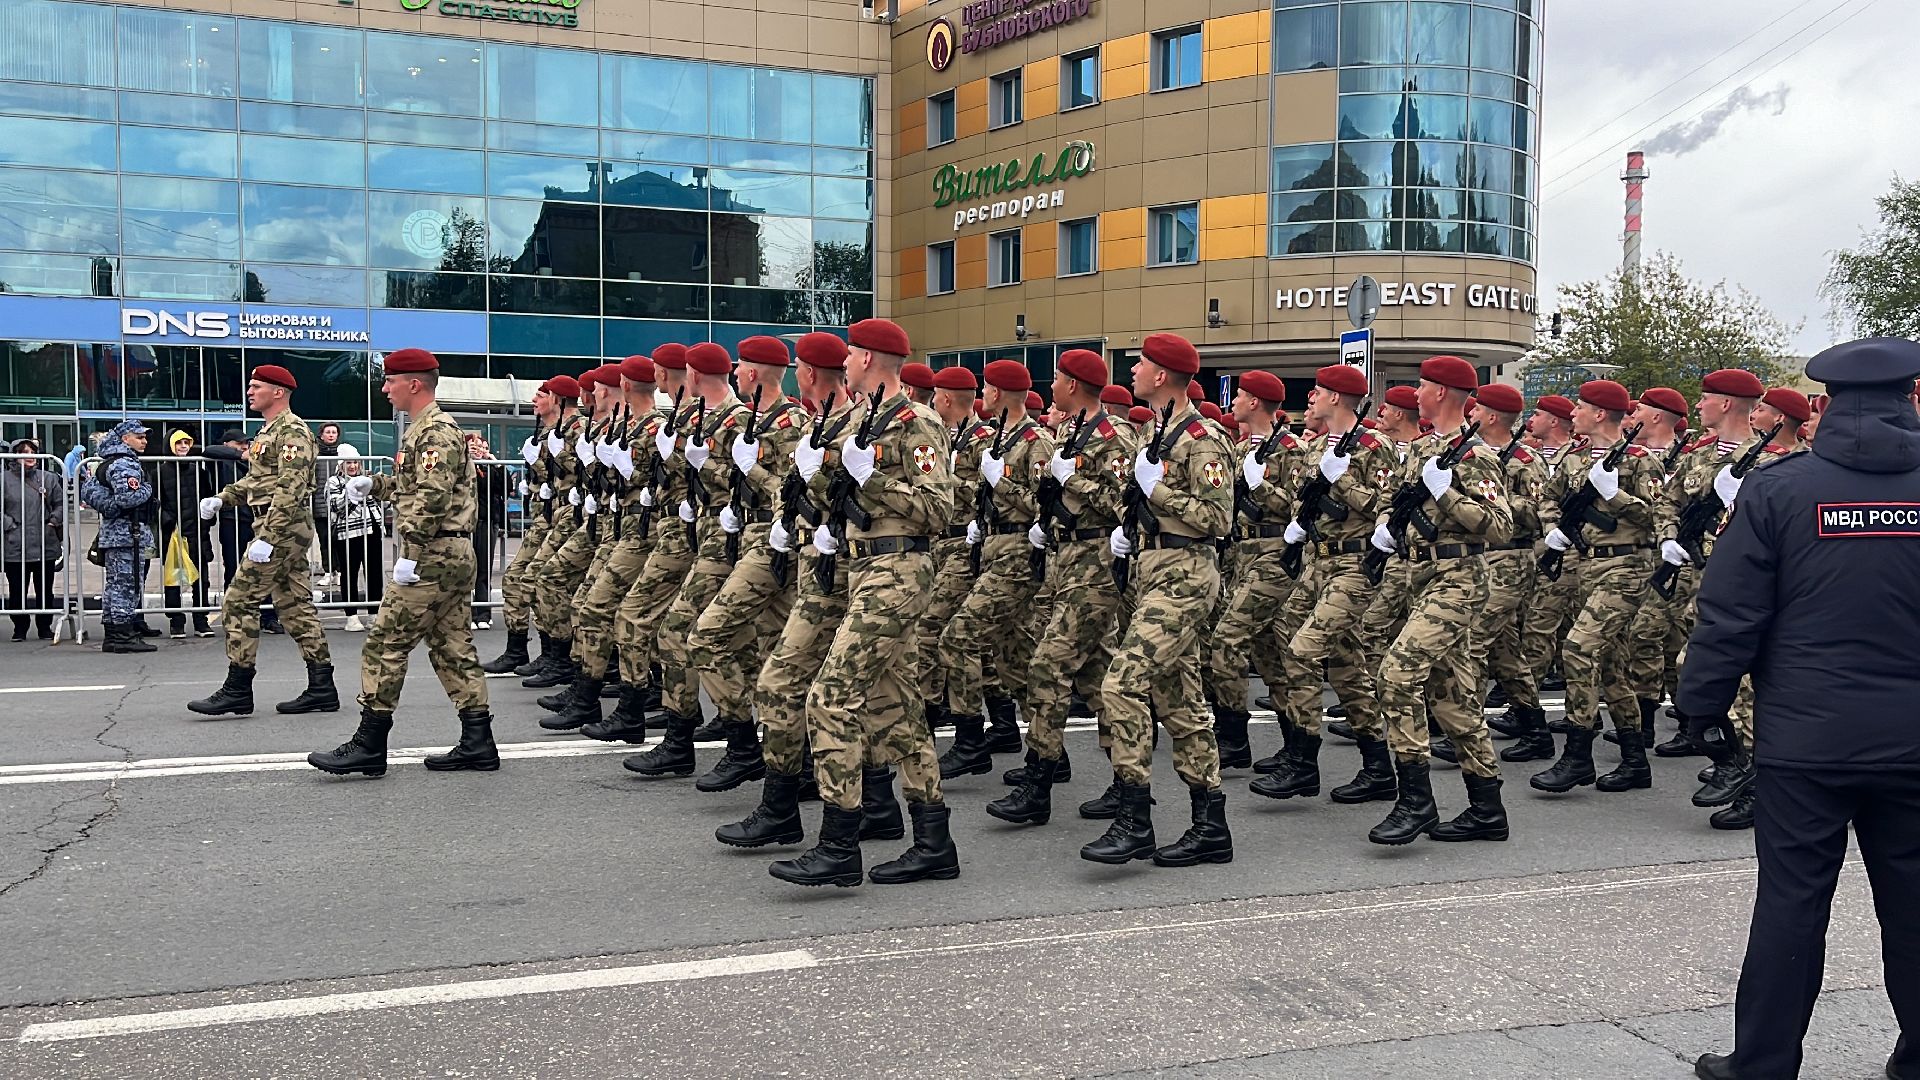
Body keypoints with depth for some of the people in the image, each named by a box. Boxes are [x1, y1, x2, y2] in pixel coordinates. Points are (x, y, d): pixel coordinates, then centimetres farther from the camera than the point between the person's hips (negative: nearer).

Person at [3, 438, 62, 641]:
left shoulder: (49, 478, 7)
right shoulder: (5, 479, 0)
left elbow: (59, 504, 13)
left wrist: (53, 521, -2)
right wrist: (9, 524, -9)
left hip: (45, 546, 2)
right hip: (15, 547, -2)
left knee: (45, 590, 8)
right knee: (17, 590, 5)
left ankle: (45, 628, 20)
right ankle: (19, 628, 18)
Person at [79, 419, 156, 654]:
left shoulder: (106, 463, 19)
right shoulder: (125, 464, -14)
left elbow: (87, 492, 23)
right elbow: (128, 498, -25)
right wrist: (147, 488, -9)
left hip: (112, 532, 10)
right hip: (128, 533, -10)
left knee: (115, 585, 12)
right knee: (127, 584, -8)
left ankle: (112, 636, 16)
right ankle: (124, 635, -7)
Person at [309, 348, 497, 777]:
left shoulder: (434, 431, -14)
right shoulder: (427, 429, 19)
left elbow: (432, 498, -23)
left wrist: (409, 554, -25)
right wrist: (372, 485, 15)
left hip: (433, 555, -11)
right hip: (455, 556, 11)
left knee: (385, 644, -5)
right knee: (453, 646, 11)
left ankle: (369, 745, -1)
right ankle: (477, 744, 12)